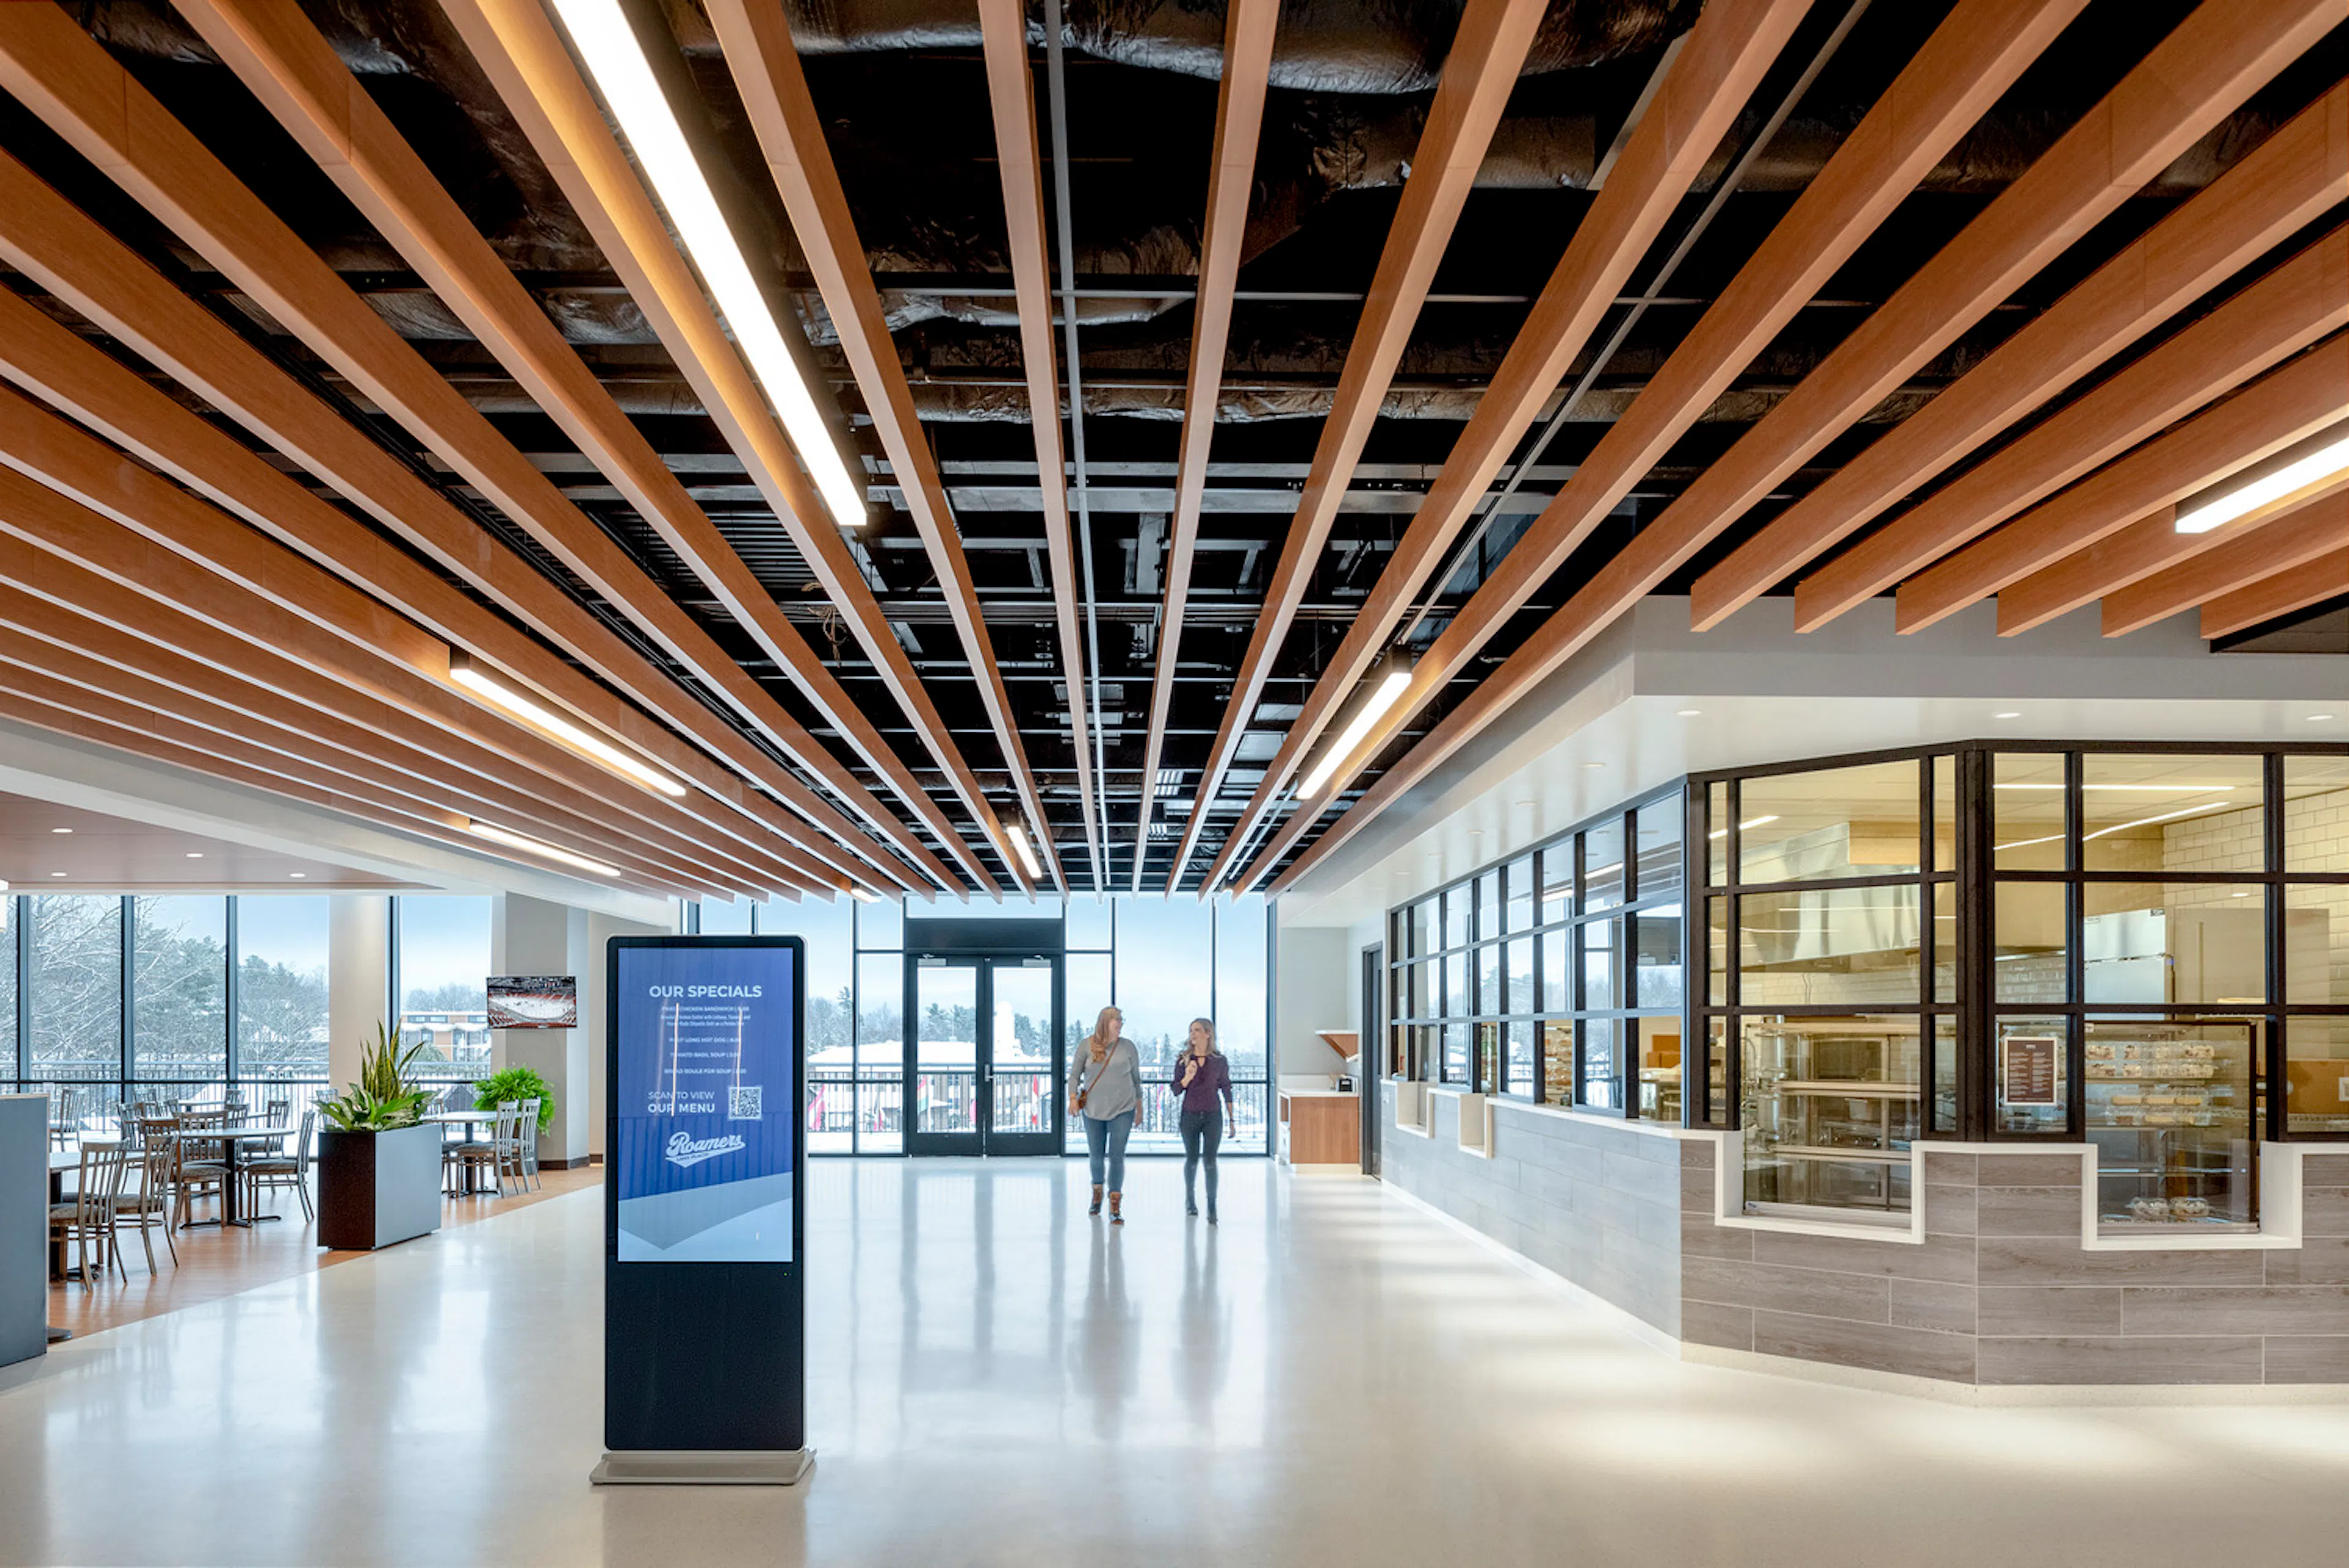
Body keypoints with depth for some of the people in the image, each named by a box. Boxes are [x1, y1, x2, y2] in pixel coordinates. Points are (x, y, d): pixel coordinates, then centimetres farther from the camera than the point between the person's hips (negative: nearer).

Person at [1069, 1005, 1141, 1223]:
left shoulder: (1127, 1046, 2)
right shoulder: (1087, 1045, 0)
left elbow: (1136, 1078, 10)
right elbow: (1075, 1075, 3)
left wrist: (1139, 1106, 11)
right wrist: (1073, 1097, -11)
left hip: (1122, 1110, -1)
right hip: (1093, 1110, 1)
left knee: (1117, 1157, -6)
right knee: (1096, 1156, 12)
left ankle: (1115, 1207, -2)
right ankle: (1097, 1194, 36)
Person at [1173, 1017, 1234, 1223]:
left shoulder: (1219, 1060, -2)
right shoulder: (1183, 1060, 0)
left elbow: (1227, 1090, 4)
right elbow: (1176, 1090, 0)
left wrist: (1232, 1119, 3)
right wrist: (1187, 1078, -21)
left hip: (1212, 1115, -1)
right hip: (1190, 1115, 1)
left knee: (1210, 1161, -7)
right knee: (1191, 1160, 11)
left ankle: (1212, 1209, -4)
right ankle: (1190, 1200, 32)